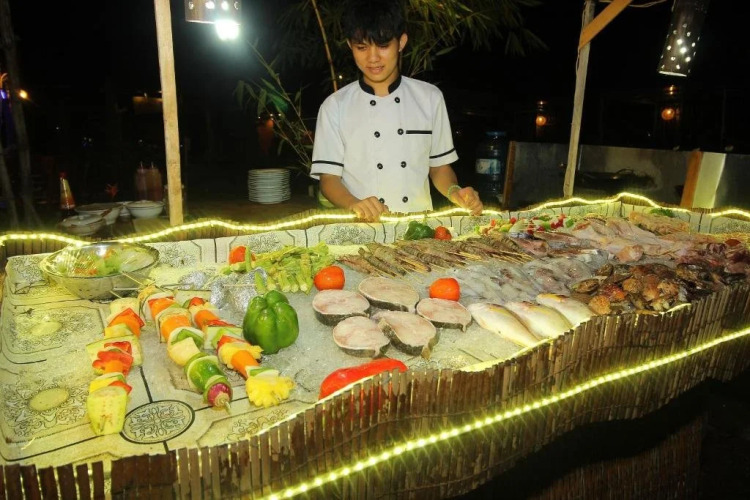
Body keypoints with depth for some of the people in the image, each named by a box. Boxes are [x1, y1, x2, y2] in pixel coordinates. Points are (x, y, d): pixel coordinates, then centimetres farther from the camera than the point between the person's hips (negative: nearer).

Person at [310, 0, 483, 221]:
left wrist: (455, 192, -6)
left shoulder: (430, 98, 8)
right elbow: (329, 178, 0)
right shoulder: (335, 106, 3)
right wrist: (355, 205, -19)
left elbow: (439, 166, 14)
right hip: (362, 230, -1)